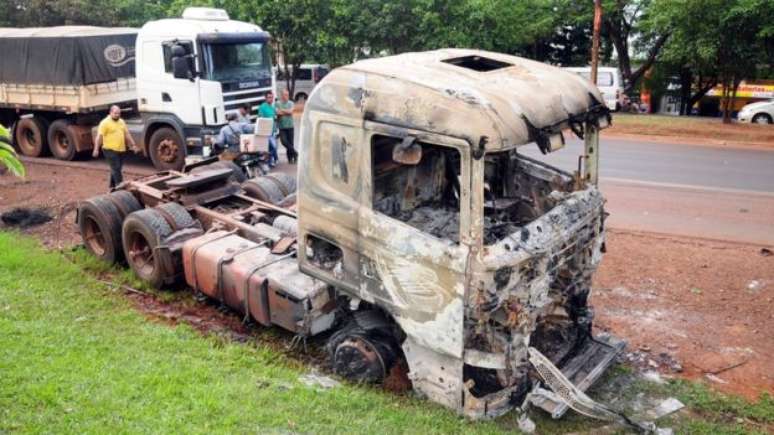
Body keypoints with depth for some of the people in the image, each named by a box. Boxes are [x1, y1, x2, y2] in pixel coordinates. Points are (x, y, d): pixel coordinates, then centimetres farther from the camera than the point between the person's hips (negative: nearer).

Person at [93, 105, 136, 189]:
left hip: (121, 150, 7)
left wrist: (133, 145, 15)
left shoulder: (122, 122, 14)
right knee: (116, 169, -10)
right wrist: (96, 149, -16)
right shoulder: (105, 122, -8)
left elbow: (127, 134, 19)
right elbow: (99, 136, -11)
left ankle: (113, 187, 24)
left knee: (116, 169, 13)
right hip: (110, 150, -7)